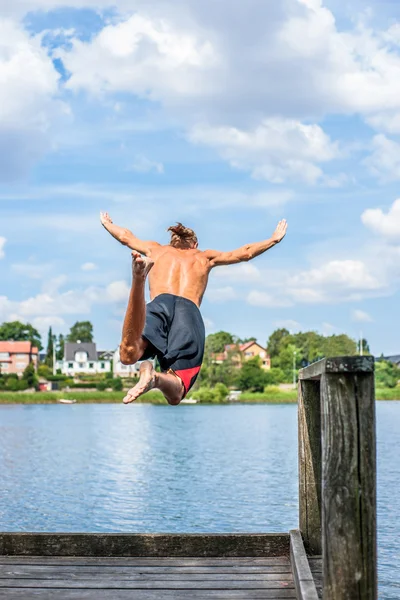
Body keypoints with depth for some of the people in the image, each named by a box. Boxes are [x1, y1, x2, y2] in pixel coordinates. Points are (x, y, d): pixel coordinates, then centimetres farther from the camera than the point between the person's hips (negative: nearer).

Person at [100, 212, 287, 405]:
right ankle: (156, 378, -44)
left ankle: (139, 277, -52)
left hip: (159, 305, 0)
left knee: (128, 355, -31)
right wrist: (274, 239, 56)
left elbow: (125, 236, 47)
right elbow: (244, 253, 39)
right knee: (174, 393, -5)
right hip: (190, 312, 0)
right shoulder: (204, 257, 35)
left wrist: (107, 224, 68)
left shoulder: (157, 250, 36)